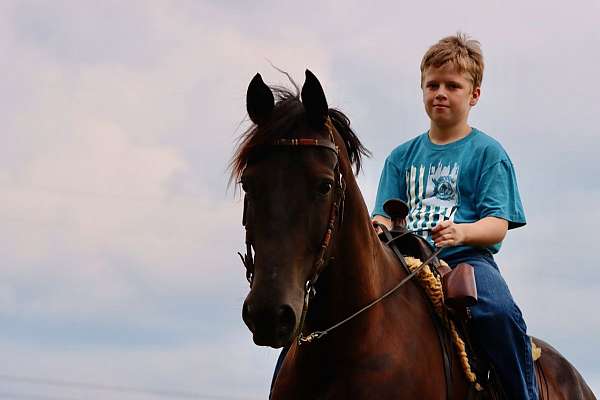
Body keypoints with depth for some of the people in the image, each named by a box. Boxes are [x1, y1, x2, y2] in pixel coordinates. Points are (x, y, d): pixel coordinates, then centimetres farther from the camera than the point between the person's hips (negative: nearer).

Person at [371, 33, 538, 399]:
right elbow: (385, 216, 15)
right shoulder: (402, 157, 20)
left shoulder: (487, 152, 7)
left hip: (467, 257, -4)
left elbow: (498, 226, -2)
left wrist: (461, 232, -24)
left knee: (497, 311, -35)